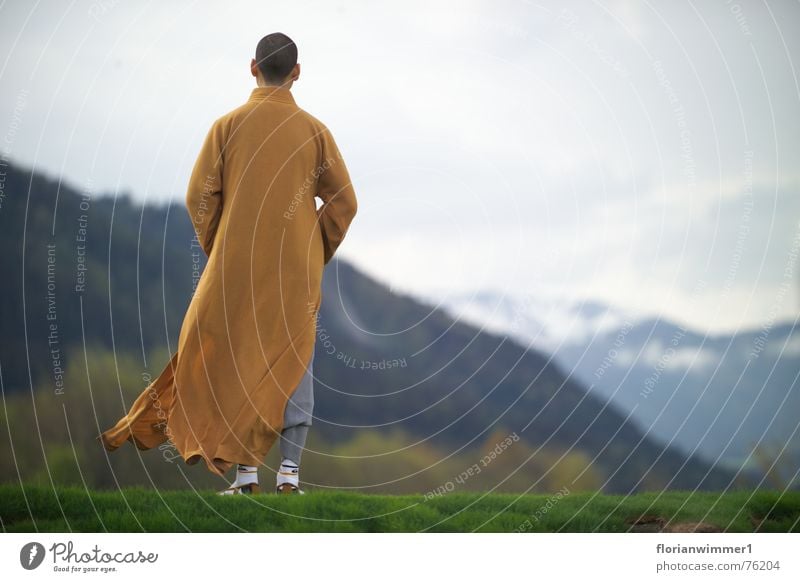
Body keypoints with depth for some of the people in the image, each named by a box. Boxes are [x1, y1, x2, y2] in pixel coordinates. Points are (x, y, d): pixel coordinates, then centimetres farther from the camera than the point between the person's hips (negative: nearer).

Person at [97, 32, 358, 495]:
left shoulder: (228, 126, -3)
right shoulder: (314, 131, -1)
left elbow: (200, 198, -3)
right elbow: (344, 202, 0)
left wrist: (219, 254, 10)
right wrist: (315, 257, 11)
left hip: (237, 267, 0)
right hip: (297, 271, 1)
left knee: (238, 362, 7)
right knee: (295, 365, 5)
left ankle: (246, 473, 4)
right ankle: (290, 474, 1)